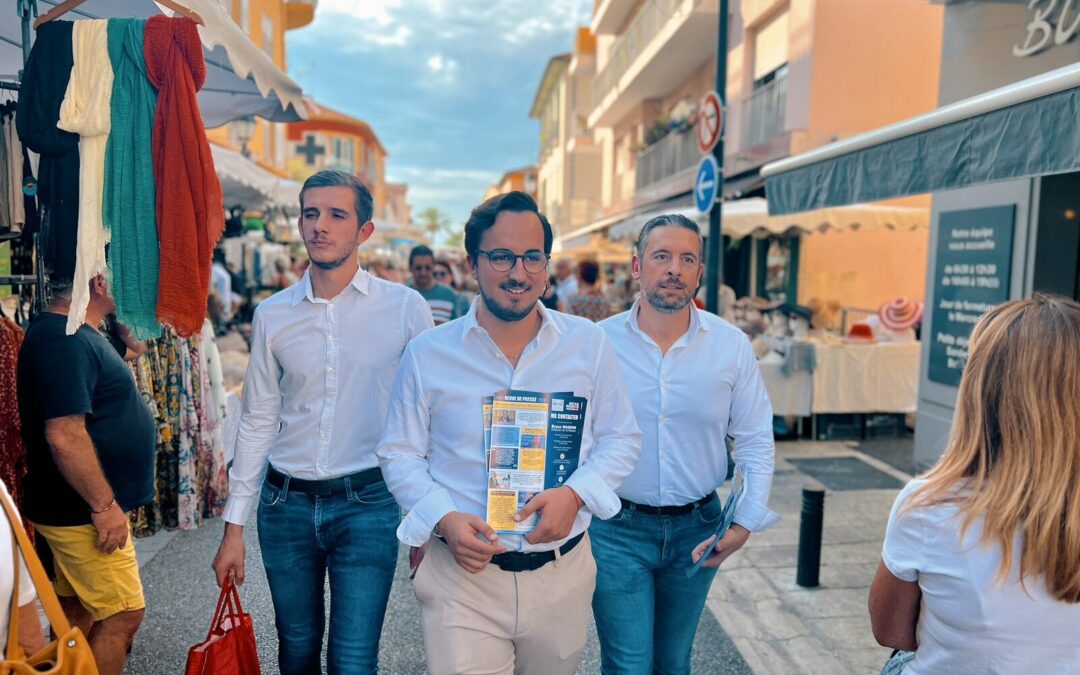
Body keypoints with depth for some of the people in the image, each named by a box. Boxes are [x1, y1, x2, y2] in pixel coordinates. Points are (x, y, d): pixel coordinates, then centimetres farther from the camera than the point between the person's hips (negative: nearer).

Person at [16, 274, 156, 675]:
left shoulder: (71, 333, 10)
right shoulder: (65, 341, -23)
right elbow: (64, 435, -28)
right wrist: (104, 505, -23)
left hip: (76, 508, 10)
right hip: (83, 512, -10)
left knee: (77, 610, 19)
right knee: (123, 614, -2)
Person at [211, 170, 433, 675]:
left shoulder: (404, 308, -6)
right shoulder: (272, 315, 2)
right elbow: (258, 422, 8)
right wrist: (233, 527, 8)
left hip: (367, 501, -3)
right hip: (286, 501, 3)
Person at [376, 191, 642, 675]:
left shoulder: (588, 343, -1)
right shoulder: (428, 354, -3)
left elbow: (621, 439, 5)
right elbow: (400, 455, 2)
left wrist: (575, 493, -13)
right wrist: (443, 519, -15)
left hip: (561, 578, 2)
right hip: (462, 576, -1)